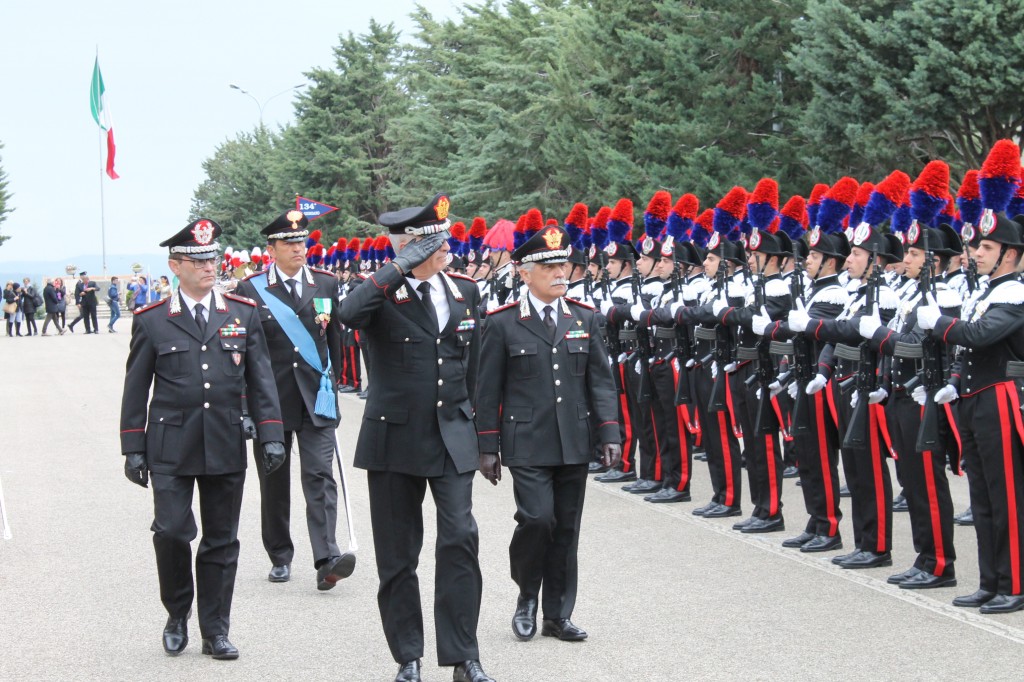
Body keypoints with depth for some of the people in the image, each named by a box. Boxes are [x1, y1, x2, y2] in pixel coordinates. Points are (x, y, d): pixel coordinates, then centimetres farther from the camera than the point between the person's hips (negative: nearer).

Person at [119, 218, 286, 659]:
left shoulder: (244, 315, 7)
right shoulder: (151, 321, 2)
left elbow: (260, 380, 6)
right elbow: (136, 389, 5)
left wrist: (271, 435, -2)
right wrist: (133, 449, 1)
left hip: (226, 446, 2)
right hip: (171, 446, -2)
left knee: (221, 541, 6)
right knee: (171, 531, -10)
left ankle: (215, 631, 16)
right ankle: (177, 614, 15)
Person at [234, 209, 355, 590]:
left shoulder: (326, 285, 7)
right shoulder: (250, 289, 0)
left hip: (315, 397, 1)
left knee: (320, 476, -10)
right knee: (274, 480, 8)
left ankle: (327, 559, -18)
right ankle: (280, 557, 21)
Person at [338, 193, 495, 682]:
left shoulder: (465, 291, 7)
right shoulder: (382, 293, -7)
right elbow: (347, 314, -31)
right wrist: (399, 268, -27)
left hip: (452, 438, 3)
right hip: (395, 438, -2)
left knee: (460, 540, -9)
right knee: (397, 554, 6)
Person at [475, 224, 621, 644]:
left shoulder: (584, 319, 7)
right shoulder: (502, 324, -3)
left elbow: (600, 379, 8)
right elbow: (488, 390, 0)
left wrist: (609, 433, 0)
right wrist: (488, 447, -2)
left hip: (574, 445, 4)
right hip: (527, 444, -4)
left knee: (566, 529, 7)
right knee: (537, 518, -15)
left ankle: (558, 614, 18)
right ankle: (527, 596, 10)